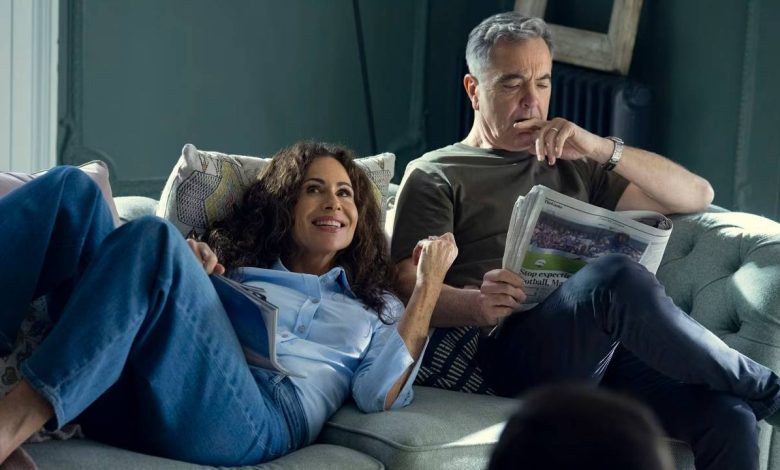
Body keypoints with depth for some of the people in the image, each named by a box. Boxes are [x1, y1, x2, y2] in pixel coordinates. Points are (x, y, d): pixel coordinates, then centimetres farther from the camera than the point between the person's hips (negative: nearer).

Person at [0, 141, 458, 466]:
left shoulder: (376, 308, 31)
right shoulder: (231, 270, 36)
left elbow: (380, 396, 10)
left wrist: (429, 286, 12)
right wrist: (187, 271, 7)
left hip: (256, 421, -3)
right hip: (130, 405, 3)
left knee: (151, 236, -26)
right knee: (71, 189, -10)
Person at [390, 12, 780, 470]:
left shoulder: (573, 166, 28)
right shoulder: (434, 177, 15)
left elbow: (697, 195, 19)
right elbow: (409, 287, 1)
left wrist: (602, 148, 3)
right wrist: (476, 305, -21)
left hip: (599, 349, 5)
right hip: (506, 349, -4)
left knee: (727, 415, -25)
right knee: (617, 275, -33)